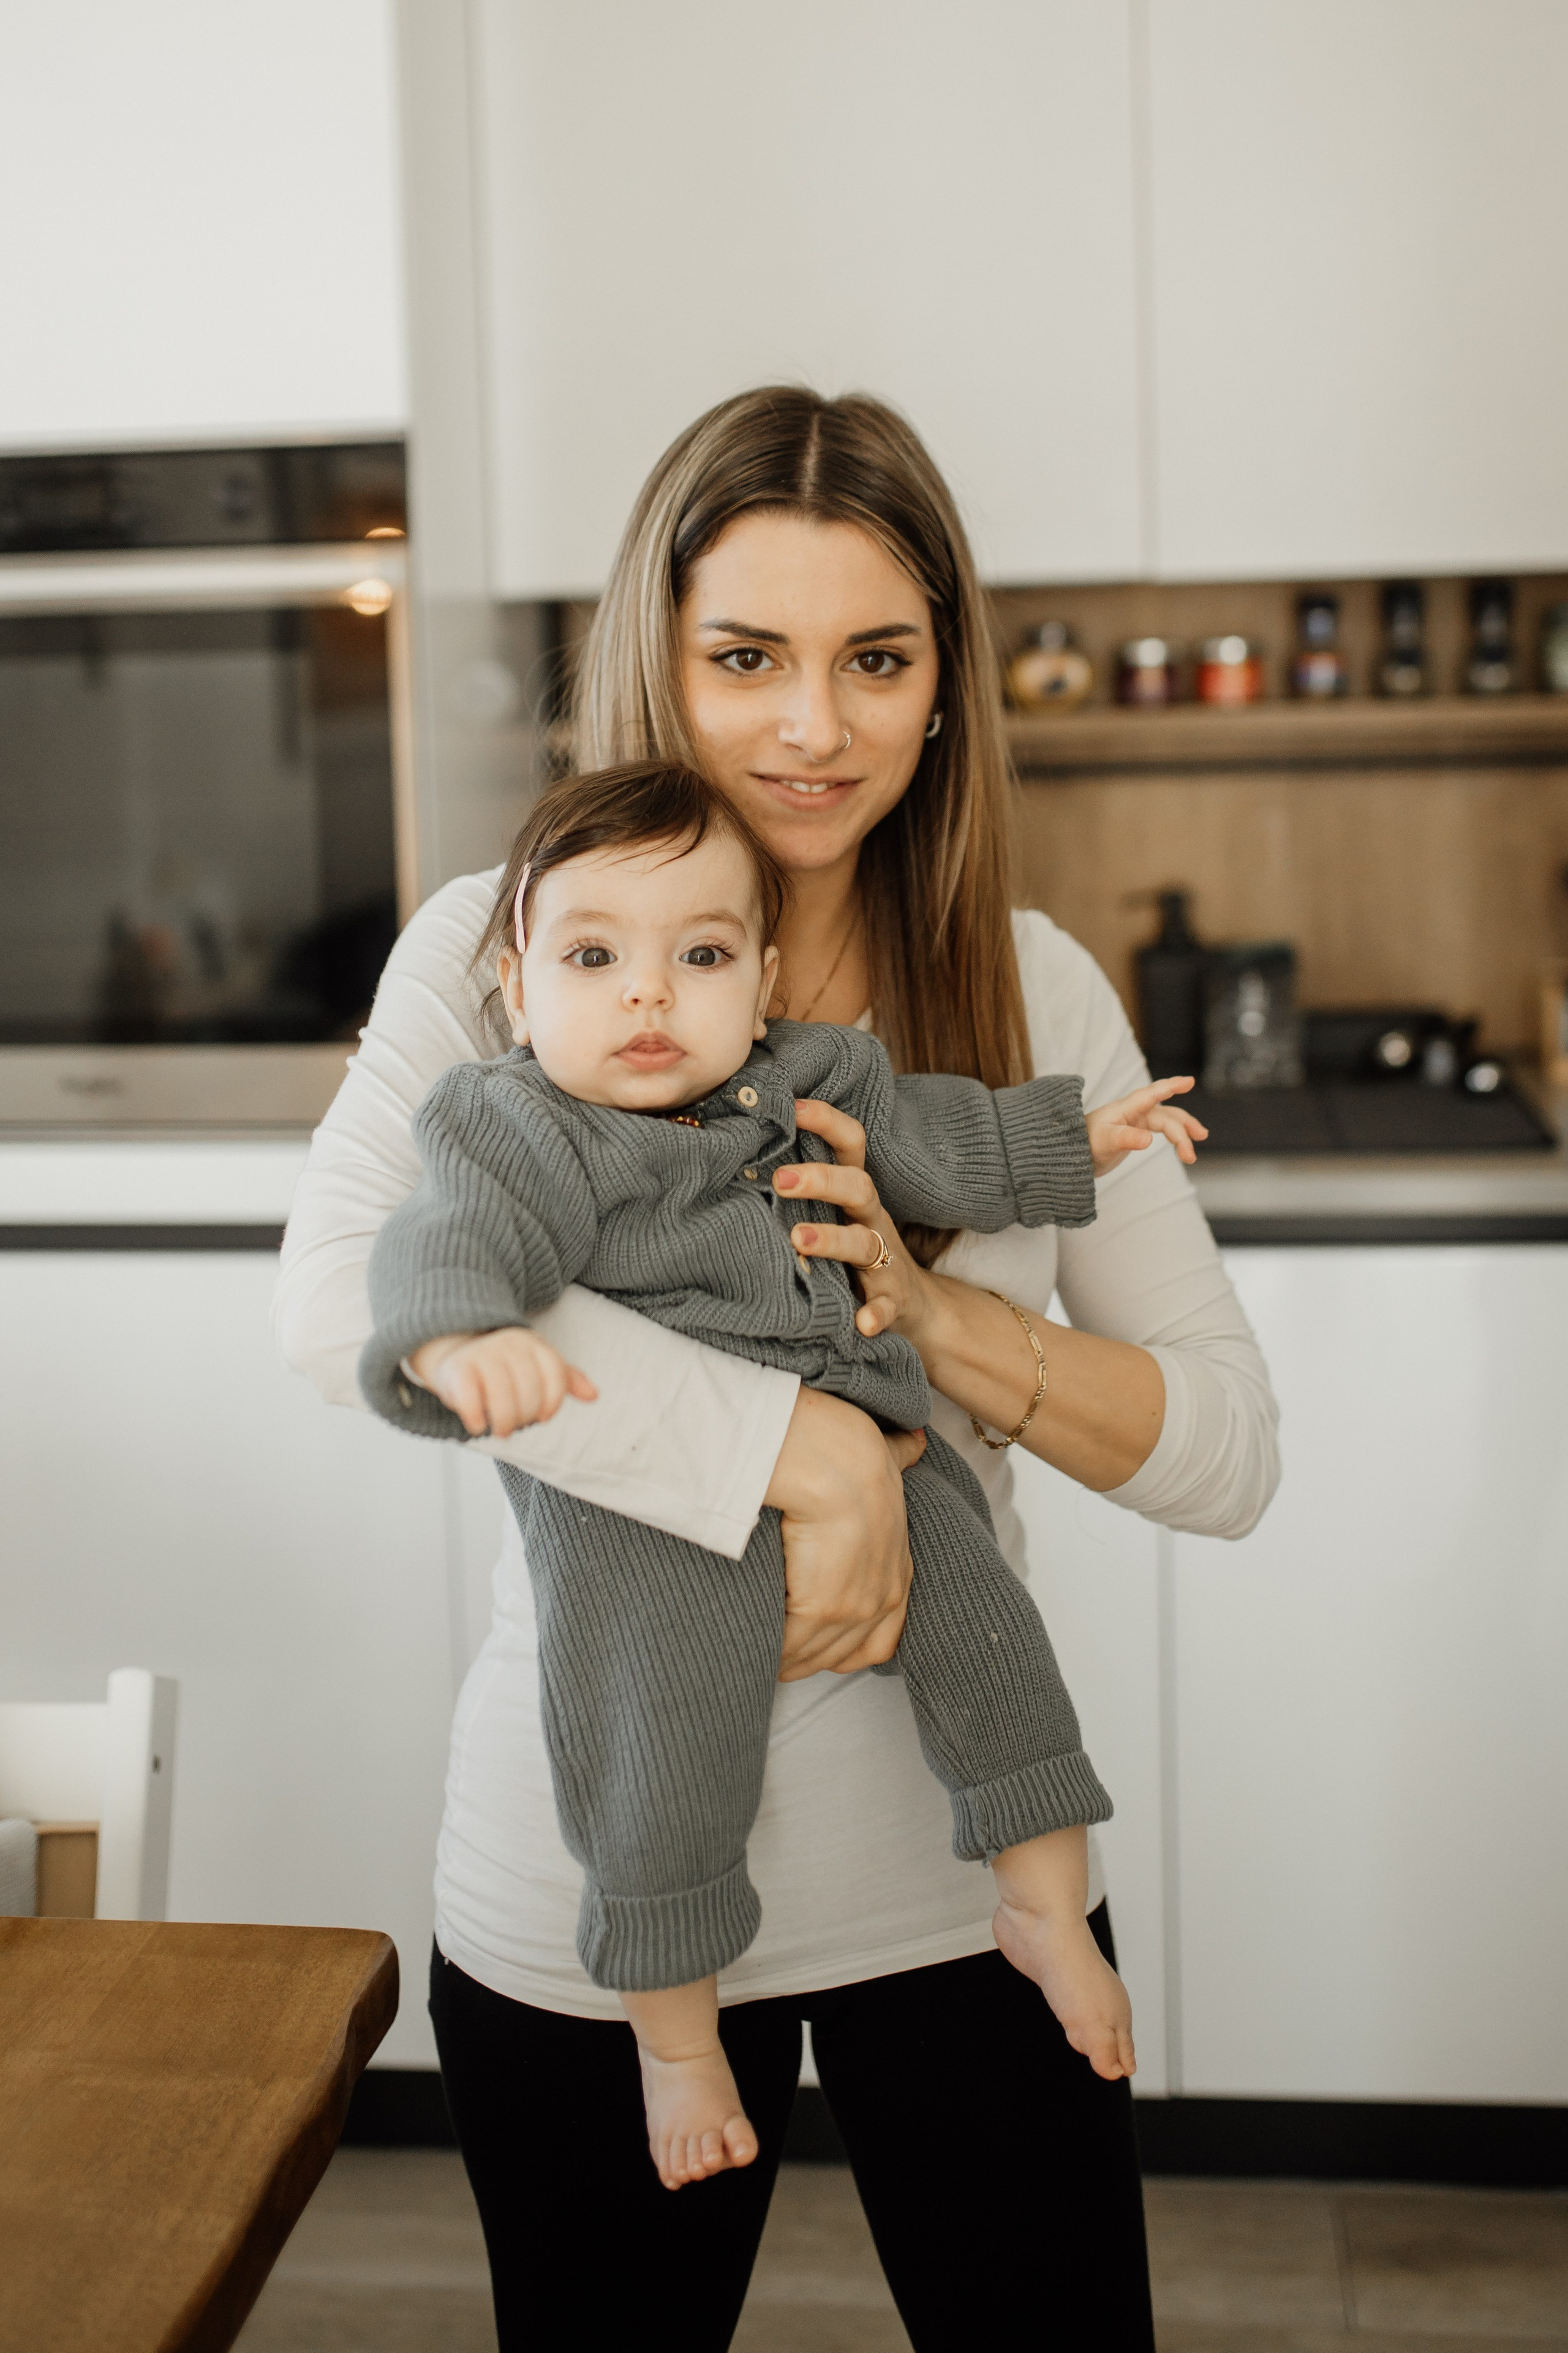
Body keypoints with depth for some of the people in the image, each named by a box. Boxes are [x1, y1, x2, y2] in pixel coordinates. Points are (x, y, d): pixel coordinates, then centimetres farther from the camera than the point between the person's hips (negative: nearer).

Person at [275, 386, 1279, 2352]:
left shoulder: (1036, 992, -1)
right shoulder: (500, 952, -8)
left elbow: (1228, 1453, -3)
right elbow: (343, 1295, -28)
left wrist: (935, 1312, -20)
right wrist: (806, 1446, -31)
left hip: (959, 1872, 2)